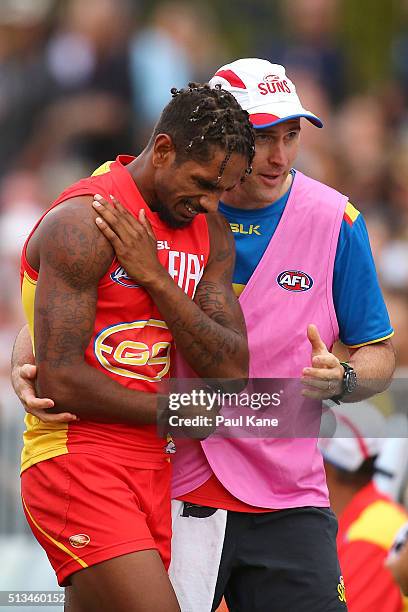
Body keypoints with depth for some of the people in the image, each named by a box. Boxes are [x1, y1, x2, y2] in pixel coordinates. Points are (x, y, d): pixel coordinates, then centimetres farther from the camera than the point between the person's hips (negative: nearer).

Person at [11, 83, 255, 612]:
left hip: (151, 468, 8)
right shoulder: (85, 222, -12)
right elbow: (58, 380, -18)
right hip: (76, 464, -8)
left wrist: (156, 278, -10)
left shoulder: (210, 231, 12)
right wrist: (173, 411, -5)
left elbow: (233, 371, 2)